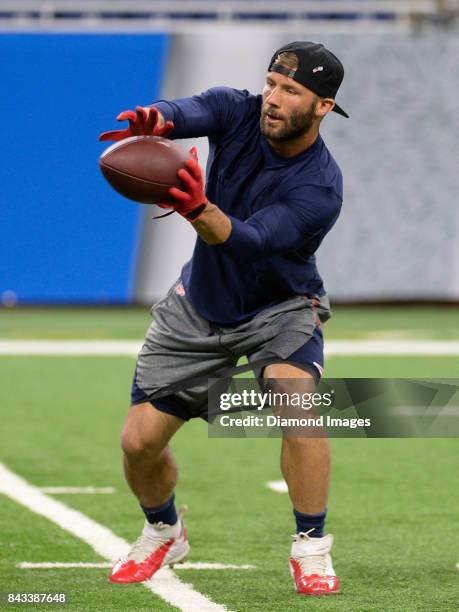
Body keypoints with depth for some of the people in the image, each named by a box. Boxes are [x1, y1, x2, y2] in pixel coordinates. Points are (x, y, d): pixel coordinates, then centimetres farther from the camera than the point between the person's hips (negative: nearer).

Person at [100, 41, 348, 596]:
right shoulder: (238, 112, -15)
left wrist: (201, 211, -60)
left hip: (280, 307, -4)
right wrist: (154, 120, -61)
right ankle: (163, 533, 31)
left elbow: (251, 242, -40)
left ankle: (311, 549, -18)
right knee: (139, 440, -1)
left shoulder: (319, 186, -27)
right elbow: (185, 113, -36)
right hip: (199, 304, 4)